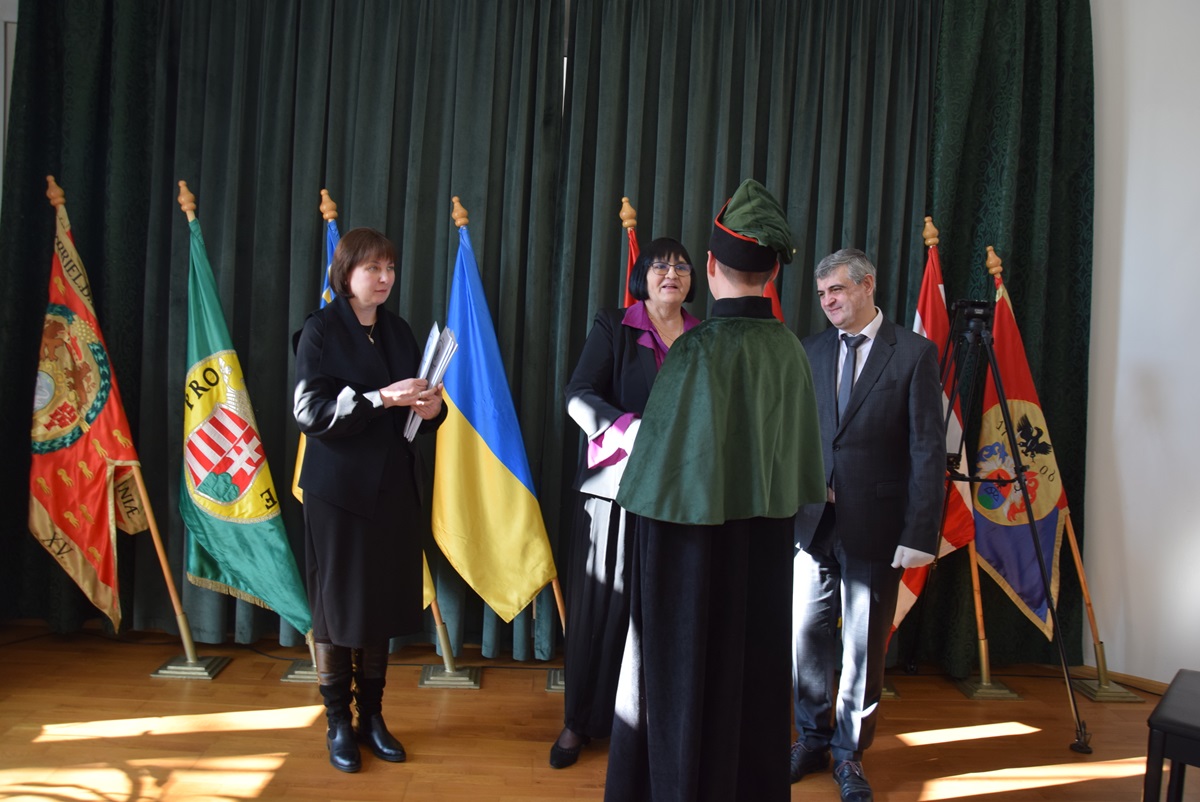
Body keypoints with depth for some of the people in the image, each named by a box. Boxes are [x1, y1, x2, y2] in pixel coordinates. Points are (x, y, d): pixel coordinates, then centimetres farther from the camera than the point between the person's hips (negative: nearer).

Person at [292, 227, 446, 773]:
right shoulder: (320, 330, -5)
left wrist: (431, 408, -10)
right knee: (336, 604, 4)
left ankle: (372, 717, 21)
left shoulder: (398, 332, 11)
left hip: (393, 487, 5)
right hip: (338, 488, -4)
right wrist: (379, 398, -24)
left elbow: (419, 412, 13)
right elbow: (310, 411, -14)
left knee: (383, 603, 8)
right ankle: (338, 723, 18)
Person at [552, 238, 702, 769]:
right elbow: (579, 397, -8)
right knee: (604, 601, 5)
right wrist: (635, 430, -22)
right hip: (616, 484, -2)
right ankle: (580, 721, 18)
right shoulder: (613, 327, 2)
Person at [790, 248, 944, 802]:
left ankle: (849, 753, 26)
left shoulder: (914, 353, -3)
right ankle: (813, 739, 30)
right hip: (813, 522, 3)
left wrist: (919, 533, -13)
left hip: (874, 525, -3)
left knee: (864, 645, 9)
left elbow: (928, 450, -7)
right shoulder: (811, 351, 9)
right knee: (807, 635, 10)